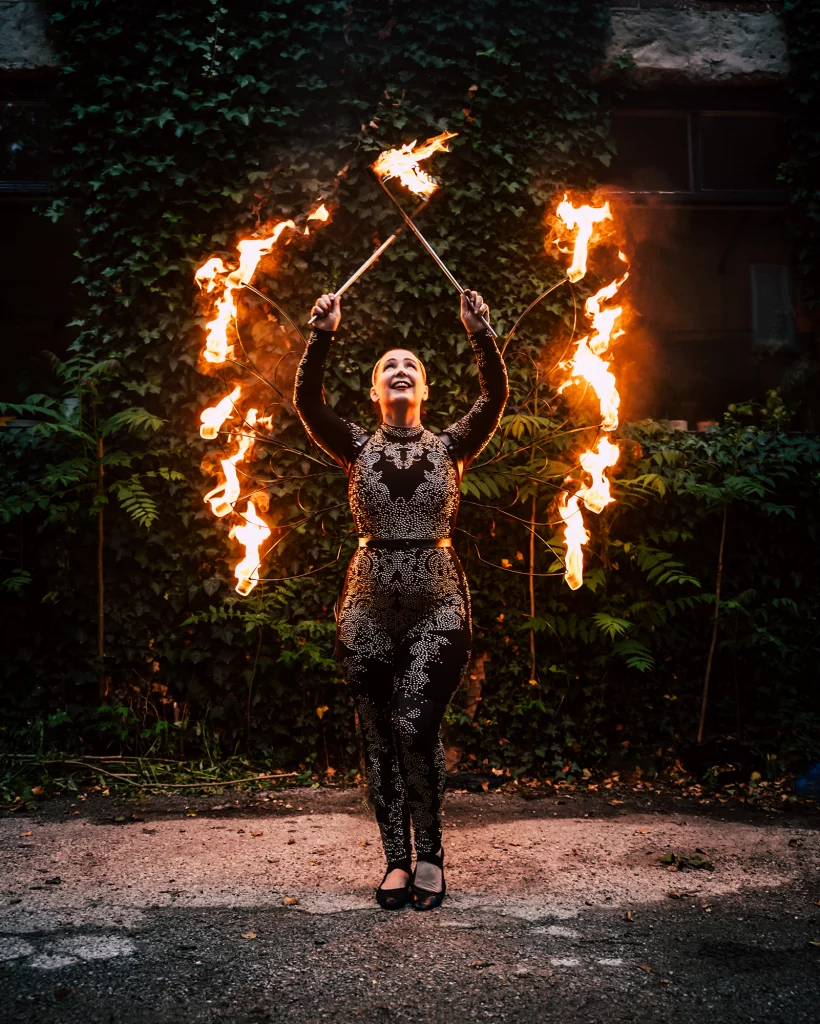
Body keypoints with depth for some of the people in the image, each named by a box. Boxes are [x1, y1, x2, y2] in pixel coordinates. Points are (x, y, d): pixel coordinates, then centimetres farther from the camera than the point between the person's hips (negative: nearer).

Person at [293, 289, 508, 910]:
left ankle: (431, 853, 6)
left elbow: (496, 397, -8)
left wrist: (480, 335, -19)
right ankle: (398, 860, 17)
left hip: (438, 609, -2)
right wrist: (323, 336, -19)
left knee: (415, 726, -14)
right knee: (380, 737, 4)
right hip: (369, 611, 2)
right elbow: (307, 401, -8)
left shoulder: (451, 447, 6)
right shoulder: (358, 449, 7)